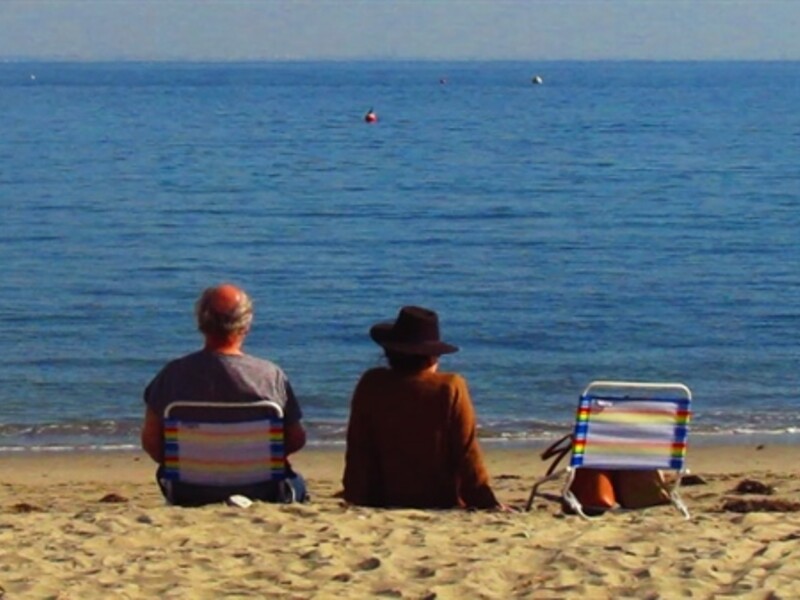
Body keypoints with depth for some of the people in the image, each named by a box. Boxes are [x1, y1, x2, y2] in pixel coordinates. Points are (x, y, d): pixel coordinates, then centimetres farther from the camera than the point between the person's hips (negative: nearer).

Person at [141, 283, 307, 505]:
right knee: (296, 483, 34)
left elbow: (150, 440, -1)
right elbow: (296, 440, -2)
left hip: (191, 494, -1)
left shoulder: (173, 374, -8)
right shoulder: (271, 375, -11)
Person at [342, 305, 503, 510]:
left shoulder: (371, 385, -3)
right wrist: (487, 502, -2)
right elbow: (467, 454, -8)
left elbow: (357, 451, 2)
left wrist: (355, 500, 9)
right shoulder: (450, 388, -9)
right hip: (442, 503, -2)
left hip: (384, 502, 2)